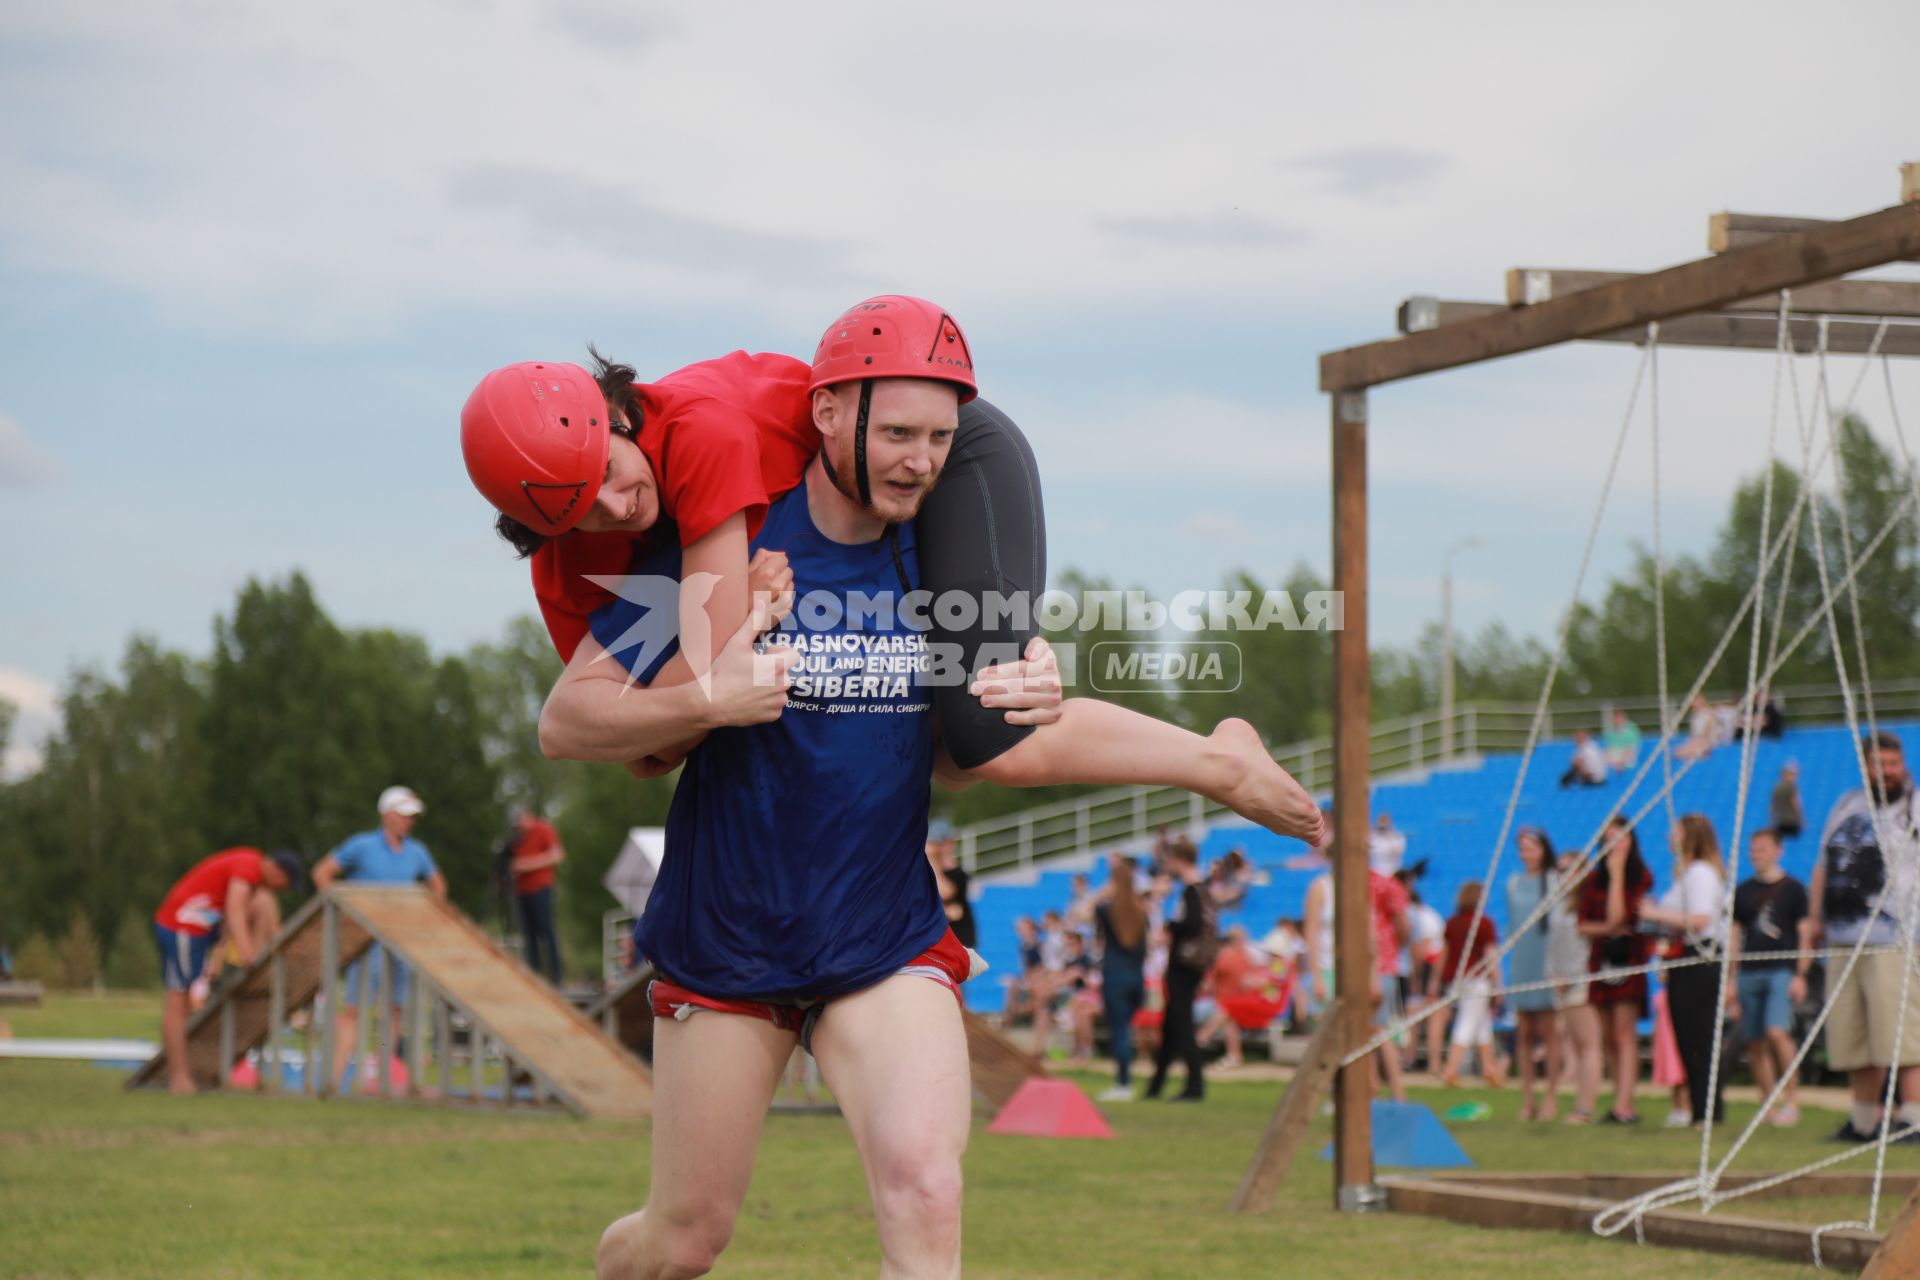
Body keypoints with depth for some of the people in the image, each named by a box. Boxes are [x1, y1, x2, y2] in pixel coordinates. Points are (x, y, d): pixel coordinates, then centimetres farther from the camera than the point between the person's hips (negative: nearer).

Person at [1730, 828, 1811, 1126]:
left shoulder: (1793, 889, 4)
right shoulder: (1743, 891, 13)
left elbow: (1805, 935, 3)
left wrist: (1800, 976, -6)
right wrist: (1731, 980, 11)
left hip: (1782, 971, -4)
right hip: (1749, 973, 4)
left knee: (1777, 1032, -21)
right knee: (1755, 1044, 3)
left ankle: (1792, 1098, -11)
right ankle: (1769, 1105, 11)